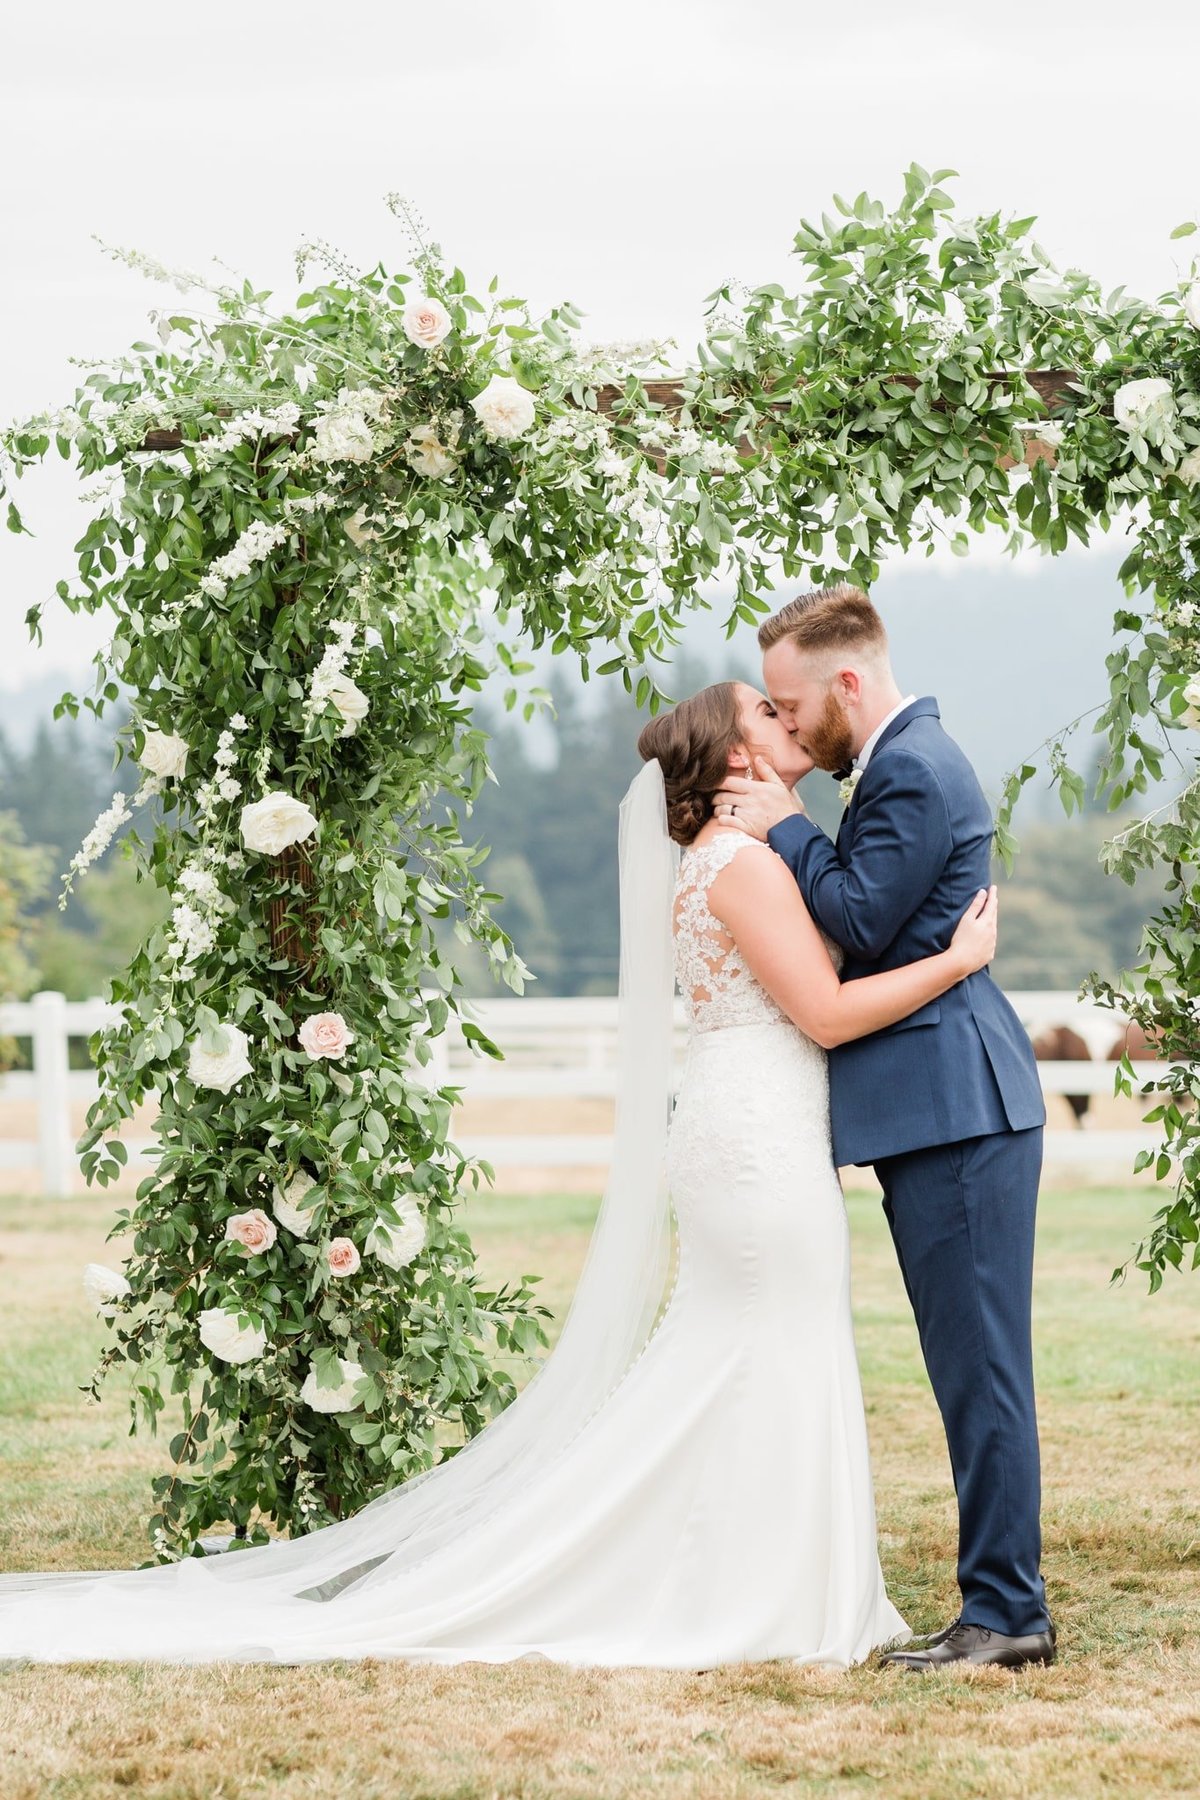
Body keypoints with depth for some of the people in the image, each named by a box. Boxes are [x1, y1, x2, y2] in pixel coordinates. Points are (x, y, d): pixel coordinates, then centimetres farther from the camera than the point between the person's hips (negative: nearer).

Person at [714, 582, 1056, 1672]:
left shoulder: (912, 770, -13)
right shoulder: (905, 761, 20)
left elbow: (862, 920, -17)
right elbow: (864, 916, 20)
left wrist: (785, 828, -7)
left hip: (957, 1104, -11)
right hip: (945, 1106, 11)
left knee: (980, 1363, -7)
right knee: (971, 1365, 11)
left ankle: (1005, 1612, -4)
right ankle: (1003, 1606, 15)